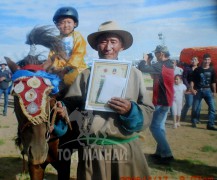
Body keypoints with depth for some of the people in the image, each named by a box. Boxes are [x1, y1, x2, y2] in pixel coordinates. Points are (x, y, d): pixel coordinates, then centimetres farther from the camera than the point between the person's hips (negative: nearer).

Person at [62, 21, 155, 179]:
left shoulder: (134, 74, 3)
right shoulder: (85, 75, 5)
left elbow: (149, 112, 1)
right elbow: (68, 105, 2)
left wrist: (131, 111, -18)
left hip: (126, 149, 0)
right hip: (92, 150, 0)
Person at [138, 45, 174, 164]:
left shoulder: (161, 66, -18)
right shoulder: (170, 65, 11)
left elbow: (142, 68, -22)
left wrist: (144, 59, -3)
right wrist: (149, 64, 10)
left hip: (160, 100, -10)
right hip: (166, 100, 10)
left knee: (155, 126, -7)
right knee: (160, 125, 15)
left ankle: (167, 155, -8)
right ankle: (160, 152, 20)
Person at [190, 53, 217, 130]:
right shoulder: (197, 70, -2)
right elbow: (192, 80, -1)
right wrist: (192, 89, -13)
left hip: (208, 90, 2)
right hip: (198, 90, -2)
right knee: (195, 107, 5)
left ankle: (210, 125, -3)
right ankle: (194, 122, 25)